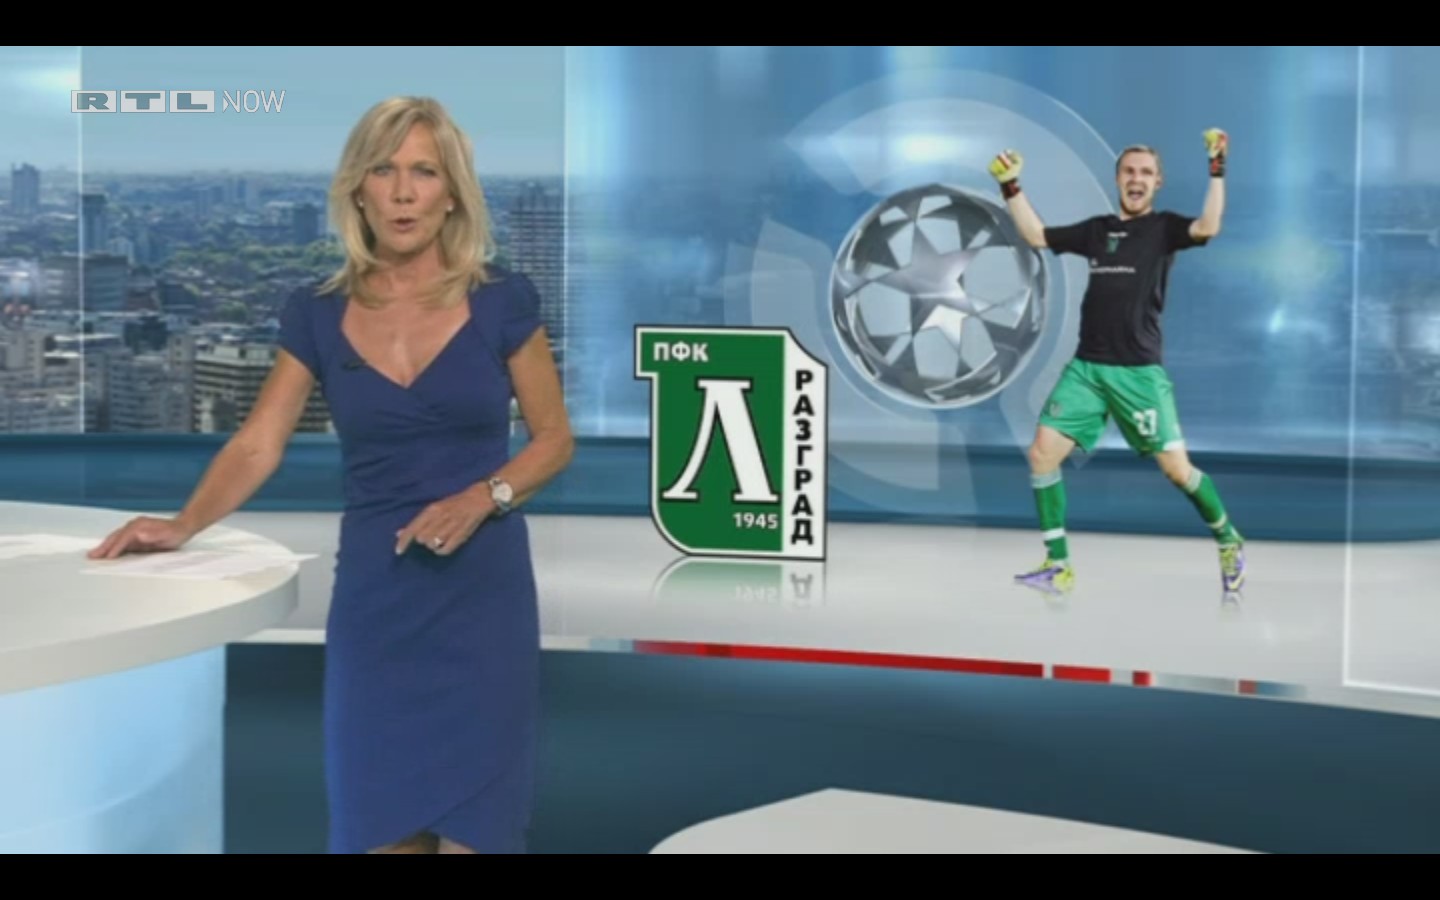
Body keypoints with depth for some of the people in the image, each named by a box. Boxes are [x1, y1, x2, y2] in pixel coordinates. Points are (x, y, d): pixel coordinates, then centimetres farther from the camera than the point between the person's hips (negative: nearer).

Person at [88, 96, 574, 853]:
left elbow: (554, 437, 2)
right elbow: (257, 445, -1)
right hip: (372, 591, 2)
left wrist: (484, 496, -15)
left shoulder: (501, 302, -4)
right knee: (379, 821, 6)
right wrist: (185, 524, -17)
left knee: (471, 823, -1)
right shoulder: (319, 316, 2)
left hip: (482, 588, -2)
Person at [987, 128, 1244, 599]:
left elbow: (1207, 227, -21)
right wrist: (1011, 187, 14)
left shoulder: (1164, 227, 0)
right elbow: (1036, 235, 20)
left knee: (1177, 469, -6)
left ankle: (1230, 542, 21)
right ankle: (1059, 567, 1)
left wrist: (1217, 170, -23)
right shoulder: (1097, 228, 13)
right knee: (1042, 453, -6)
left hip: (1139, 371, -5)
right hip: (1085, 367, 5)